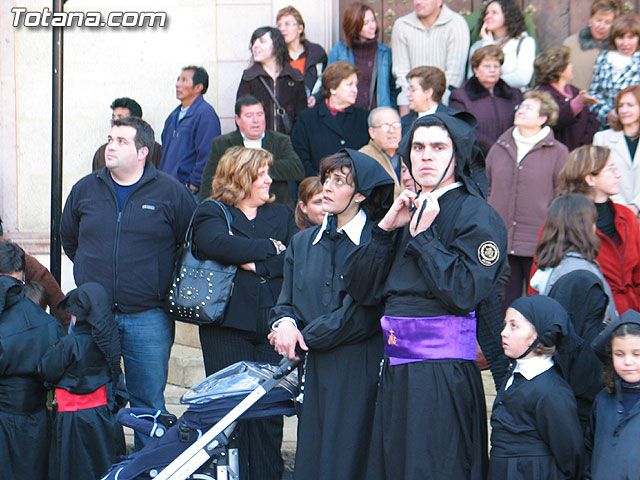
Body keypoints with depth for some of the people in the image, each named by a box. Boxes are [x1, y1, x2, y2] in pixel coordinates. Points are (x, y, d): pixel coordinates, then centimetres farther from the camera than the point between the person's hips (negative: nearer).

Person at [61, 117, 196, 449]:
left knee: (149, 405, 5)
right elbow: (69, 240, 22)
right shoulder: (85, 190, 7)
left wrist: (170, 287, 5)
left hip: (148, 318, -3)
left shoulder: (171, 193, -3)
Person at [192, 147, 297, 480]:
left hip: (271, 324, 3)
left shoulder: (281, 215, 19)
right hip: (228, 325, -3)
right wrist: (269, 248, -9)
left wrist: (256, 265, -11)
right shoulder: (211, 214, 8)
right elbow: (217, 244, -16)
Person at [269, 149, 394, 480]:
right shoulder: (303, 243, 16)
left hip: (360, 374, -6)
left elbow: (363, 314, -12)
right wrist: (286, 323, -9)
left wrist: (304, 337, -6)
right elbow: (286, 302, 15)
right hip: (316, 374, 6)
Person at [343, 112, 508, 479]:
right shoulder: (408, 211, 16)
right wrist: (386, 228, -1)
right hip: (396, 368, 7)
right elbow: (360, 289, 10)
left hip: (444, 369, -7)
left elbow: (466, 293, -19)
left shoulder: (477, 216, -5)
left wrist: (423, 236, -13)